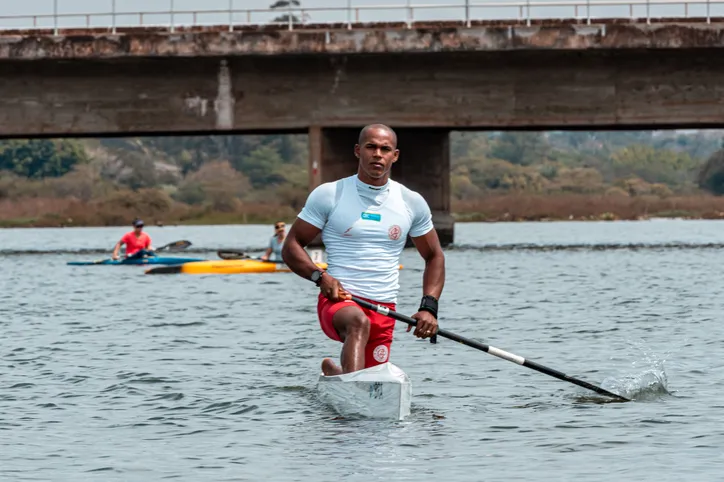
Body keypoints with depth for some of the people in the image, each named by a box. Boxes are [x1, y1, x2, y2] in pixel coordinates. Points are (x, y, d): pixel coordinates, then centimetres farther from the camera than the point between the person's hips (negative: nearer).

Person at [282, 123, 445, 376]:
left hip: (384, 311, 4)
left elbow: (434, 257, 19)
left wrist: (429, 307, 3)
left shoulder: (412, 203, 10)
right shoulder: (329, 195, 2)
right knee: (358, 322, -38)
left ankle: (335, 372, 38)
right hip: (337, 301, -4)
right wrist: (320, 276, -16)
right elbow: (291, 246, 3)